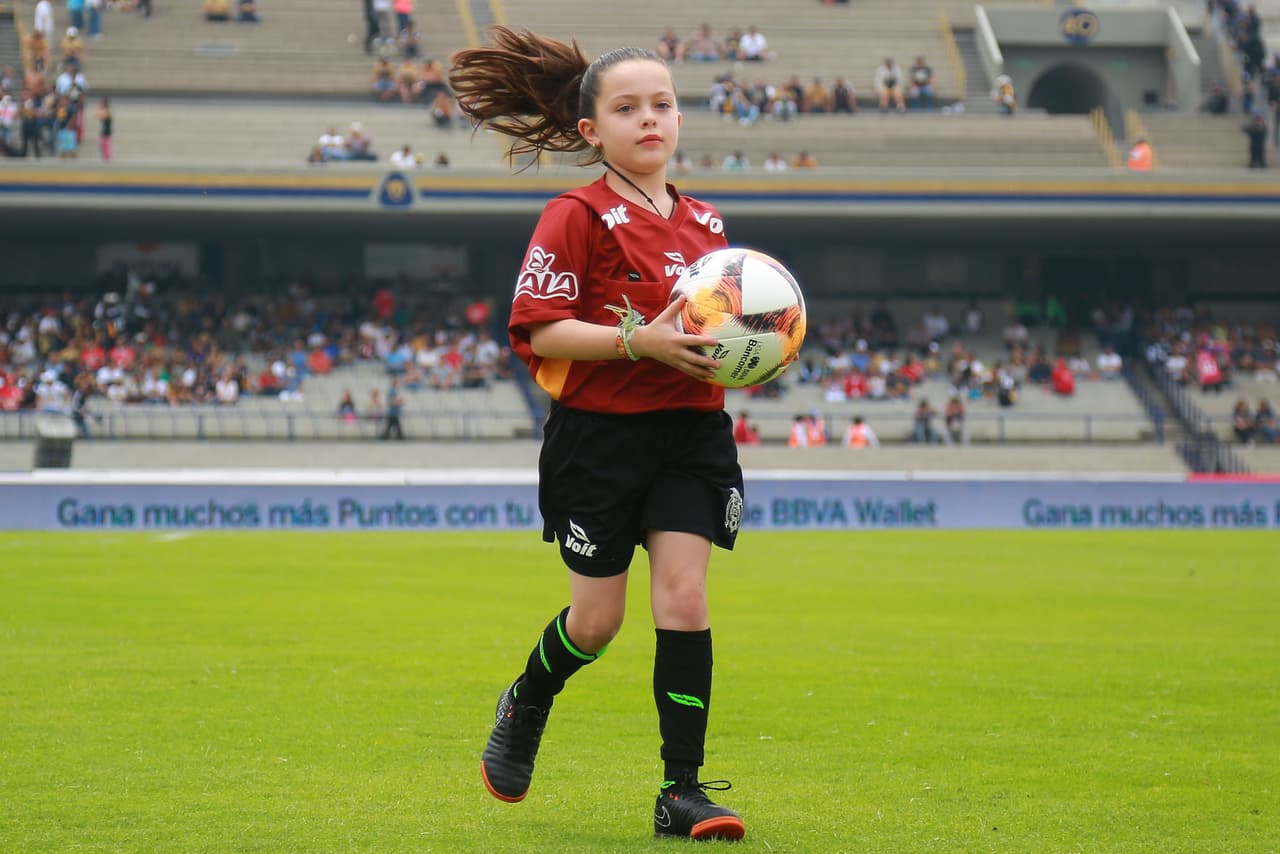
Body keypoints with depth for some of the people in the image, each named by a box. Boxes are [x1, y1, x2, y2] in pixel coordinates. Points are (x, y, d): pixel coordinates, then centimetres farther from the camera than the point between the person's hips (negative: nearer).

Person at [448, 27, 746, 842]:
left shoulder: (704, 221, 11)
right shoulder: (579, 217, -8)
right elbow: (537, 329, -15)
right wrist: (639, 341, -24)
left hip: (690, 433, 4)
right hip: (599, 434, -4)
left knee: (683, 595, -8)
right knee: (598, 619, 4)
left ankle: (682, 790, -4)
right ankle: (526, 704, 37)